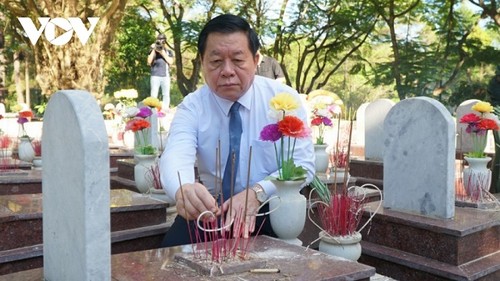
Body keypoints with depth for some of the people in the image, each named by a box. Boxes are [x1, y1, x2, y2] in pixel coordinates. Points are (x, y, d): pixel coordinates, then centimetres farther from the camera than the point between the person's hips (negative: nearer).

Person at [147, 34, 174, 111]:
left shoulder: (169, 52, 10)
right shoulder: (153, 51, 8)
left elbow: (170, 62, -4)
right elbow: (149, 62, -2)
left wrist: (162, 52, -9)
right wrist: (153, 50, -6)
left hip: (166, 76, 1)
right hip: (155, 76, -1)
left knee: (166, 94, 3)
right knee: (153, 95, -3)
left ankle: (165, 109, 9)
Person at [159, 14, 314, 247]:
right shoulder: (191, 107, -6)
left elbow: (303, 165, -9)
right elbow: (175, 156, -24)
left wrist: (257, 193, -27)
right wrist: (183, 190, -49)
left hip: (273, 209, -1)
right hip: (213, 208, 2)